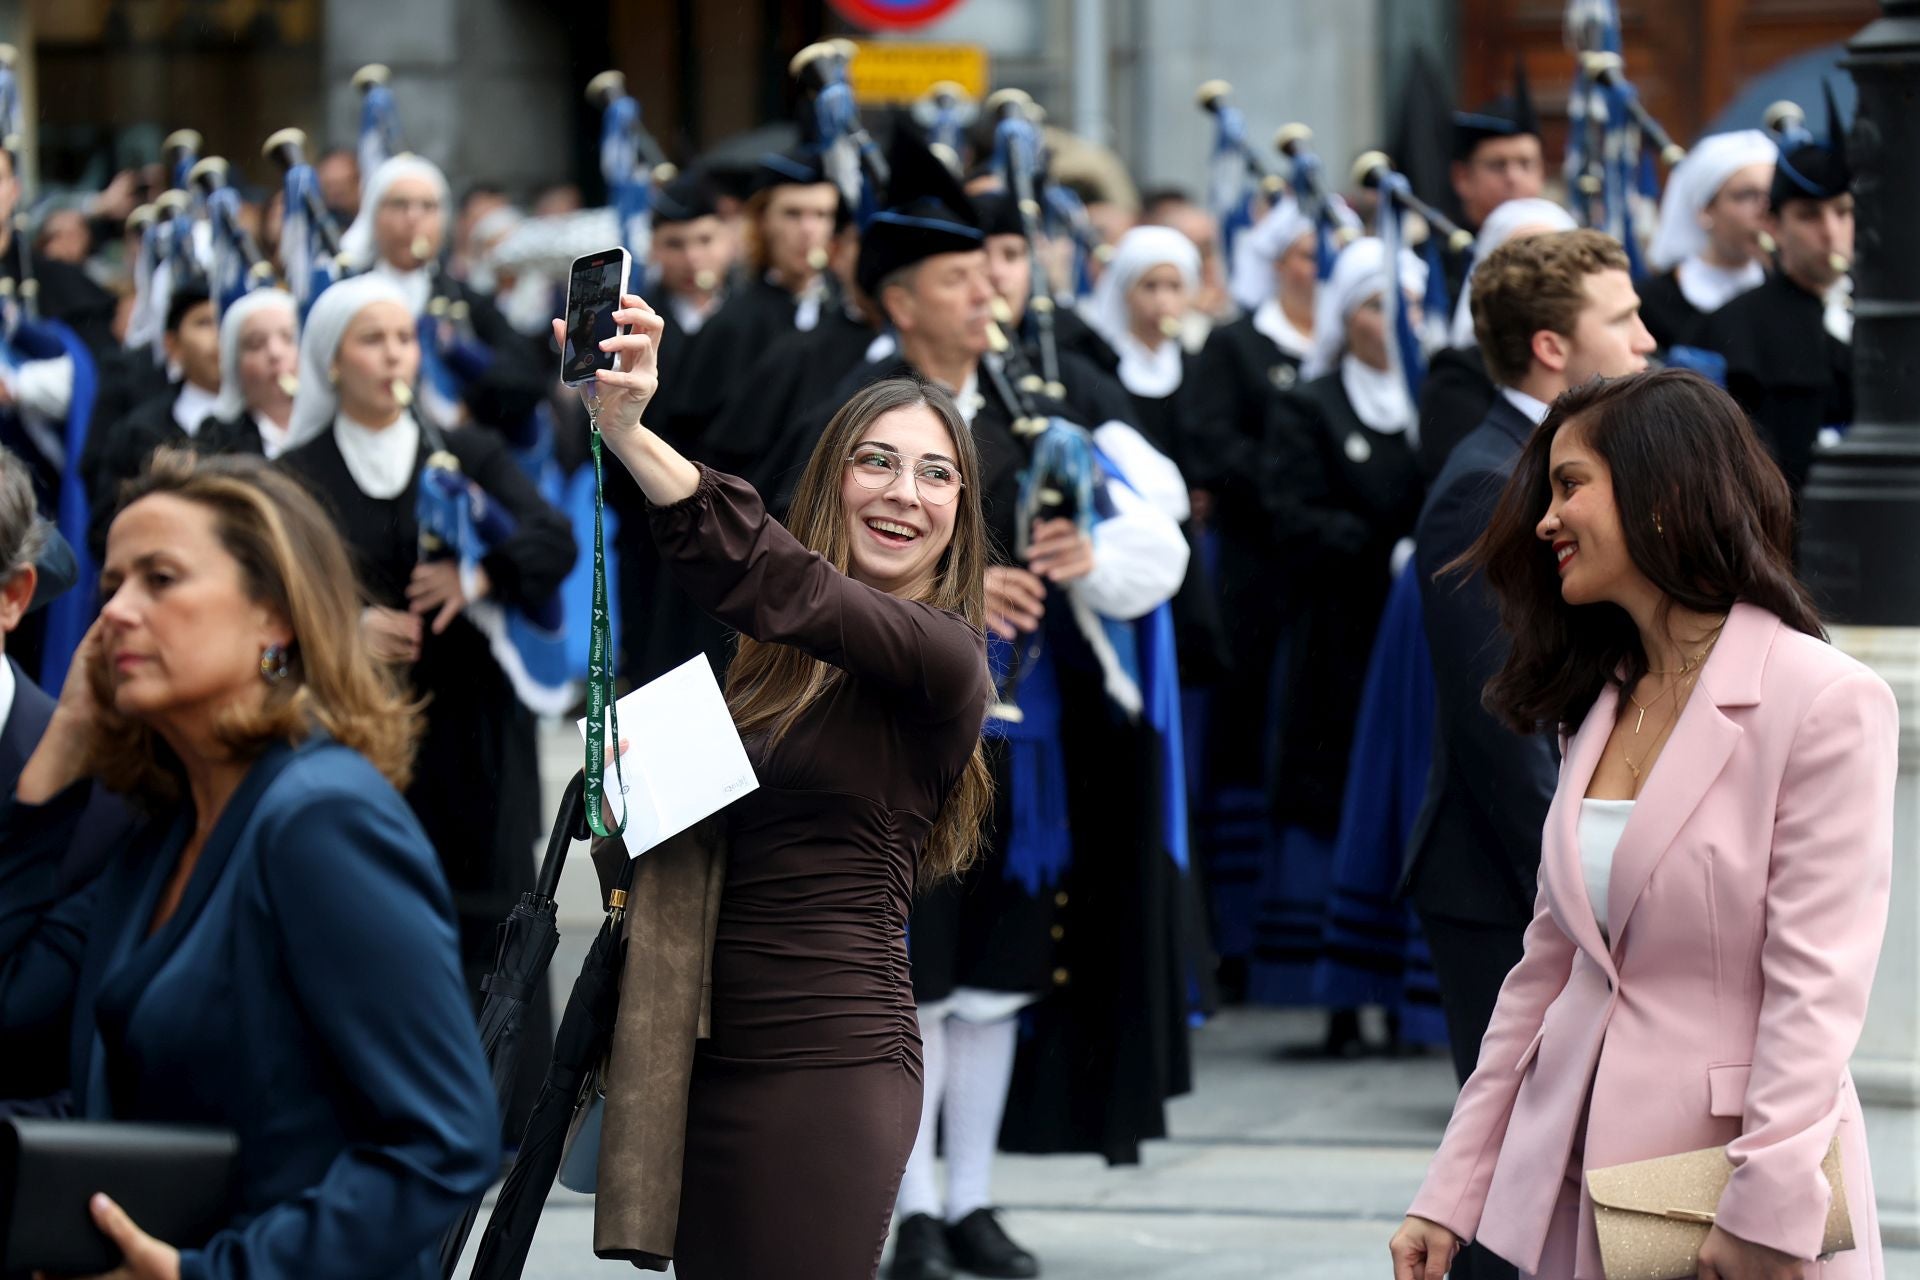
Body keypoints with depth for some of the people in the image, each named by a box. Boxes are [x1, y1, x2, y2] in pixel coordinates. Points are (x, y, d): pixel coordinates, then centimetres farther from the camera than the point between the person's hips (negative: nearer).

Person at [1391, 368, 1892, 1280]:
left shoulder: (1825, 702, -10)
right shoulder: (1603, 707, 12)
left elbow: (1815, 985, -15)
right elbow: (1548, 965, 12)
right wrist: (1452, 1195, 7)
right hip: (1577, 1192, 6)